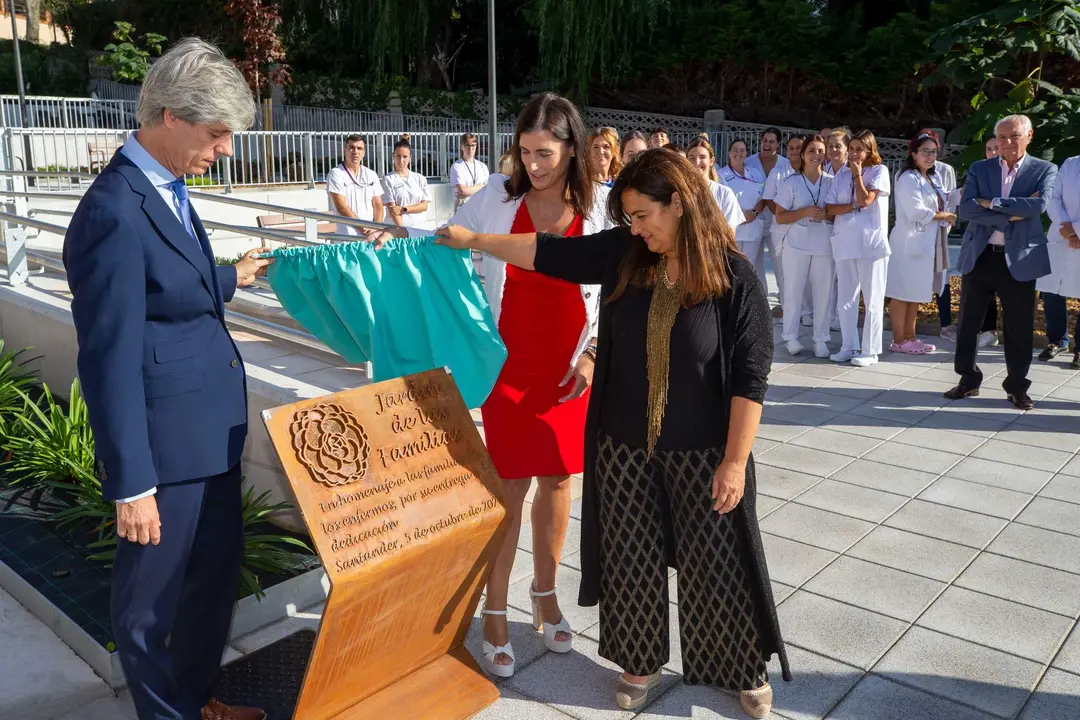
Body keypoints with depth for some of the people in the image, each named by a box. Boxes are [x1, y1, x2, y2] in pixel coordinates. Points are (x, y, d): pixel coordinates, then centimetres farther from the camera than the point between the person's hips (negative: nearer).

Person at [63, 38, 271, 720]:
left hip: (211, 430, 10)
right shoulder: (114, 213, -22)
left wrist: (230, 279, 36)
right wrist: (132, 487, -18)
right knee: (151, 597, 13)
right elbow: (110, 361, -22)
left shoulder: (167, 189, 6)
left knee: (218, 571, 23)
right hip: (165, 446, -10)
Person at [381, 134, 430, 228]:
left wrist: (403, 209, -8)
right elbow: (391, 208, -5)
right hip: (398, 227, -2)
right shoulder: (388, 179, 3)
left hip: (420, 226, 2)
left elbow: (424, 205, 6)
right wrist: (401, 228, -17)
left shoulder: (420, 178, 13)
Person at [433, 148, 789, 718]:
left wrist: (735, 461, -15)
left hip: (702, 452, -3)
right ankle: (641, 663, 37)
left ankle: (746, 669, 34)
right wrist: (473, 239, 9)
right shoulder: (621, 254, -4)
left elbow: (749, 377, -13)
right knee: (631, 561, 15)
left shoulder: (734, 277, -14)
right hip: (624, 446, 3)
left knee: (715, 565, 10)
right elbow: (550, 253, 5)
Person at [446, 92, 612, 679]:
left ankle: (545, 594, 32)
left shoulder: (599, 209, -2)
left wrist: (593, 356, -3)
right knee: (511, 484, 0)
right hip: (510, 364, -1)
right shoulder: (498, 196, -5)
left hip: (571, 367, 2)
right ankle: (495, 613, 15)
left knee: (557, 478, 12)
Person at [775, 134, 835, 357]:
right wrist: (806, 212, -16)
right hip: (797, 245, -1)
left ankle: (820, 340, 12)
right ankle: (791, 337, 15)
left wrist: (827, 214, -11)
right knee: (793, 291, 4)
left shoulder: (831, 182, 5)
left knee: (823, 293, 3)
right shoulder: (791, 183, 0)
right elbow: (780, 217, -2)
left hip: (824, 246, 1)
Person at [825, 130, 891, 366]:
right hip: (844, 243, 5)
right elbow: (830, 208, 3)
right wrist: (854, 206, -12)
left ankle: (870, 350, 6)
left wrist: (857, 174, -5)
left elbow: (866, 200, -15)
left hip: (871, 243, -4)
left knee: (872, 299, 0)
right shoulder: (841, 175, 11)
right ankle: (848, 346, 17)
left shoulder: (879, 171, -1)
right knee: (846, 298, 9)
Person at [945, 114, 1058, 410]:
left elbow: (1039, 205, -16)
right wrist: (1009, 216, -16)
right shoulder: (978, 169, 5)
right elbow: (966, 209, -9)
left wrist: (992, 203, -15)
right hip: (979, 256, 2)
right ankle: (968, 380, 23)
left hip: (1019, 259, -1)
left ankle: (1017, 386, 20)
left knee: (1018, 328, 4)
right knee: (968, 323, 7)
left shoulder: (1045, 170, 2)